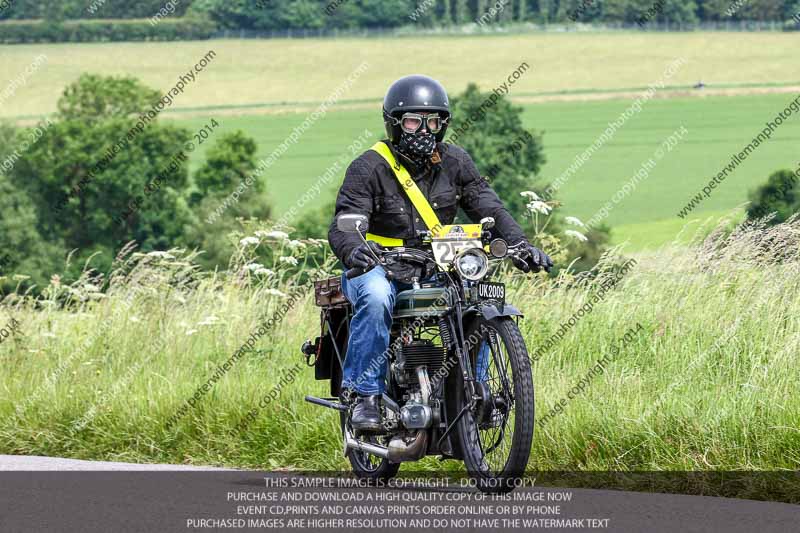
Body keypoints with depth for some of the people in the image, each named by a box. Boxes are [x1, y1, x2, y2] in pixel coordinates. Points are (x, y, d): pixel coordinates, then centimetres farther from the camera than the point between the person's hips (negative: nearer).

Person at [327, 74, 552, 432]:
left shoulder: (454, 162, 6)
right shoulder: (369, 168, -7)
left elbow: (488, 208, 1)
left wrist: (520, 244, -18)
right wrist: (352, 249, -42)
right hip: (381, 268, -4)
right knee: (375, 295, -37)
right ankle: (366, 395, -30)